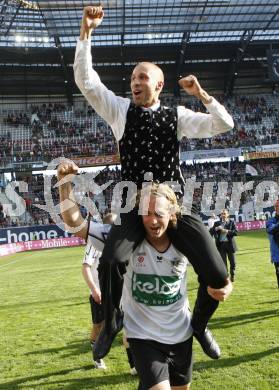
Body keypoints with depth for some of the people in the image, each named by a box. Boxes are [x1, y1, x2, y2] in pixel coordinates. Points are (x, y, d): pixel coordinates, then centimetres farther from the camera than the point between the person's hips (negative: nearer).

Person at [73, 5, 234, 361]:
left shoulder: (177, 115, 9)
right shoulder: (120, 110, 7)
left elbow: (224, 125, 6)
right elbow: (85, 80, -2)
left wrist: (201, 94, -4)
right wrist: (86, 32, -10)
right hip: (135, 208, -1)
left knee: (217, 275, -12)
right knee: (110, 261, -31)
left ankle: (199, 324, 24)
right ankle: (111, 321, 3)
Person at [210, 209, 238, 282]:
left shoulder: (231, 222, 3)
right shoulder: (217, 223, 7)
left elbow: (236, 232, -7)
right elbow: (211, 232, -1)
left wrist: (227, 231, -18)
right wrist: (216, 228, -17)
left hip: (230, 244, 0)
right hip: (221, 245, 1)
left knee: (232, 262, 8)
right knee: (223, 262, 1)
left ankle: (232, 275, 28)